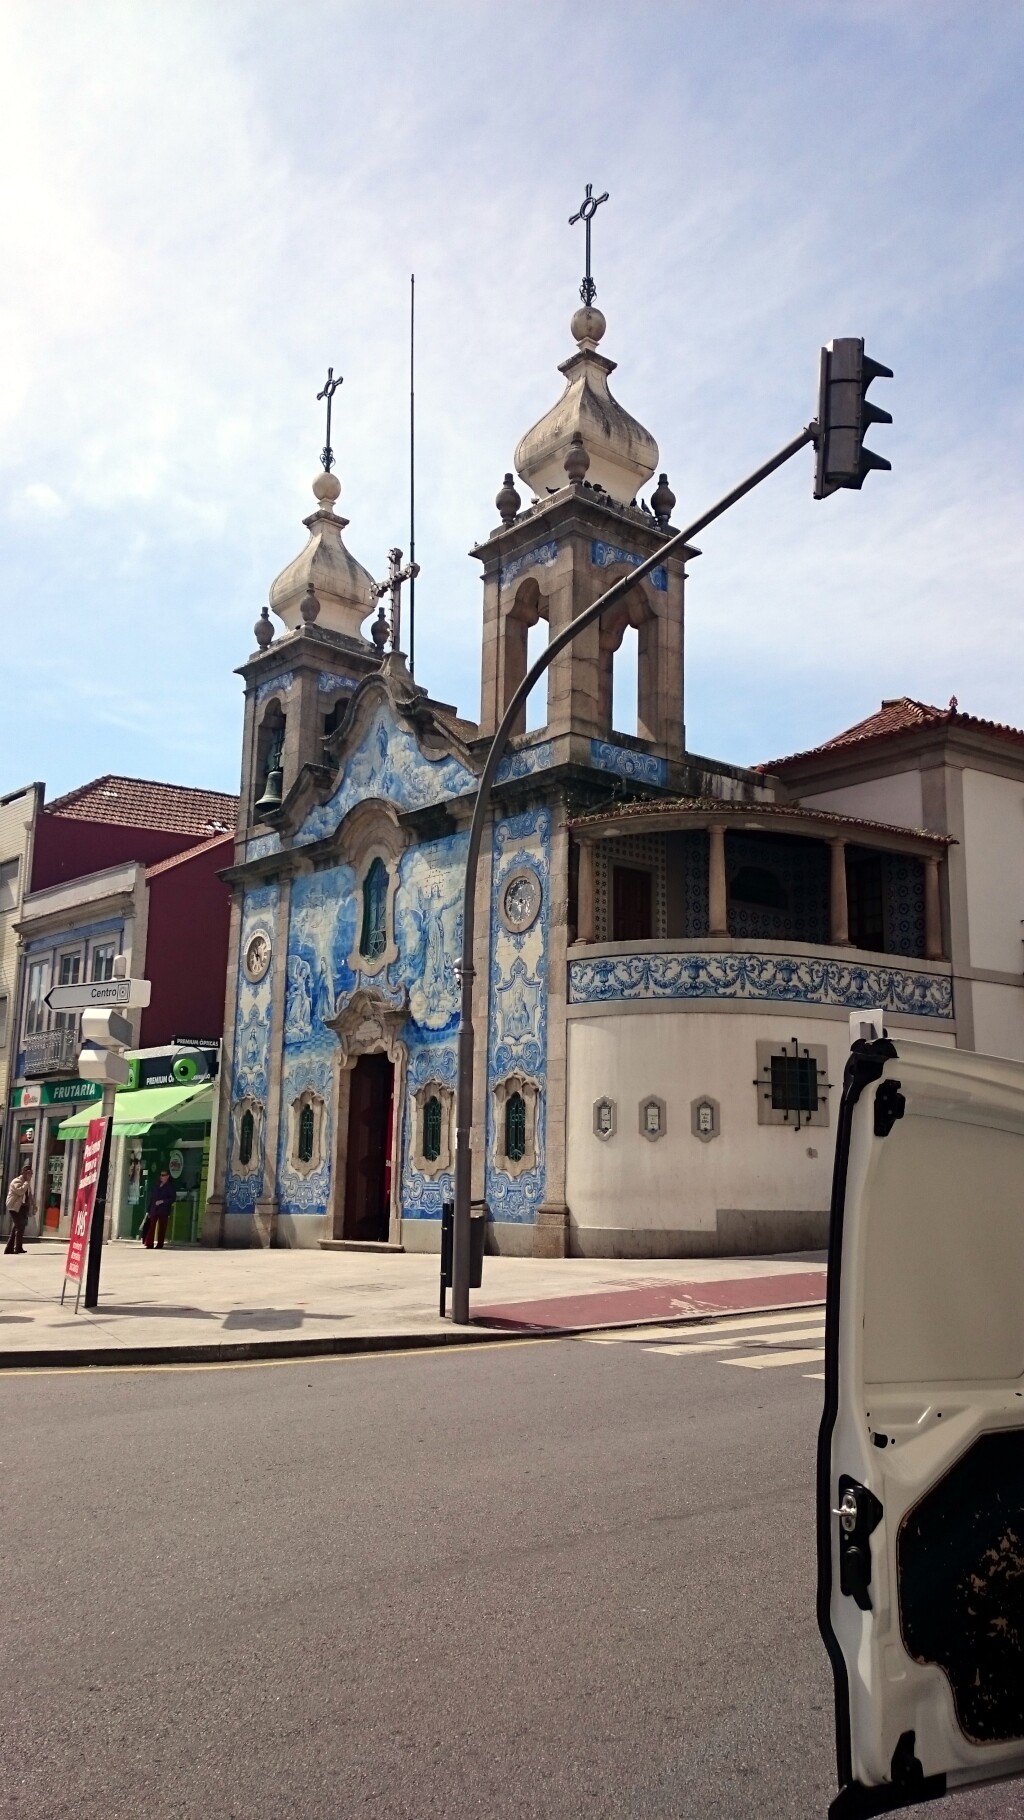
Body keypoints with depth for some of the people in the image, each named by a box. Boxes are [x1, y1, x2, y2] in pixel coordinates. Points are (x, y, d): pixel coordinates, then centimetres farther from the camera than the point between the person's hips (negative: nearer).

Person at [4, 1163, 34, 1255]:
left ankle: (9, 1248, 12)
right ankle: (18, 1248, -15)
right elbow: (20, 1191, -27)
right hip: (15, 1207, -10)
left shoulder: (26, 1183, 21)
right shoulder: (17, 1181, -9)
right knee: (20, 1227, -15)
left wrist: (33, 1205, 15)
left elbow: (29, 1195, 25)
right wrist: (27, 1181, -19)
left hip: (22, 1207, 10)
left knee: (16, 1229, 9)